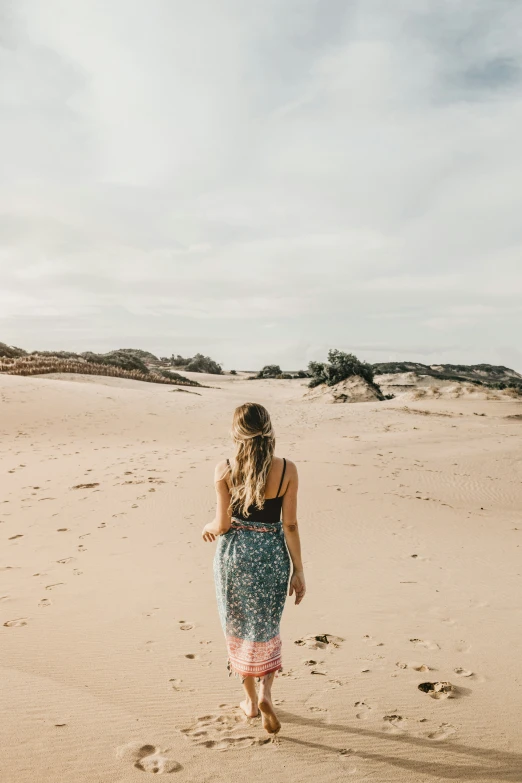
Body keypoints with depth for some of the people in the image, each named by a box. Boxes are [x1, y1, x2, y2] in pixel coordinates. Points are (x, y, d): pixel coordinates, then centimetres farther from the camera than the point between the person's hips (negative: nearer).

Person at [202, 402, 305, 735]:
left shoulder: (224, 470, -13)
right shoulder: (286, 470, -11)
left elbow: (223, 524, -8)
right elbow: (290, 525, -8)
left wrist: (208, 528, 15)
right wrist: (299, 572, 1)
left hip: (234, 552, 0)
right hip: (272, 554, 1)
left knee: (239, 628, 19)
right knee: (267, 628, 22)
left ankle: (251, 698, 32)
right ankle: (266, 692, 6)